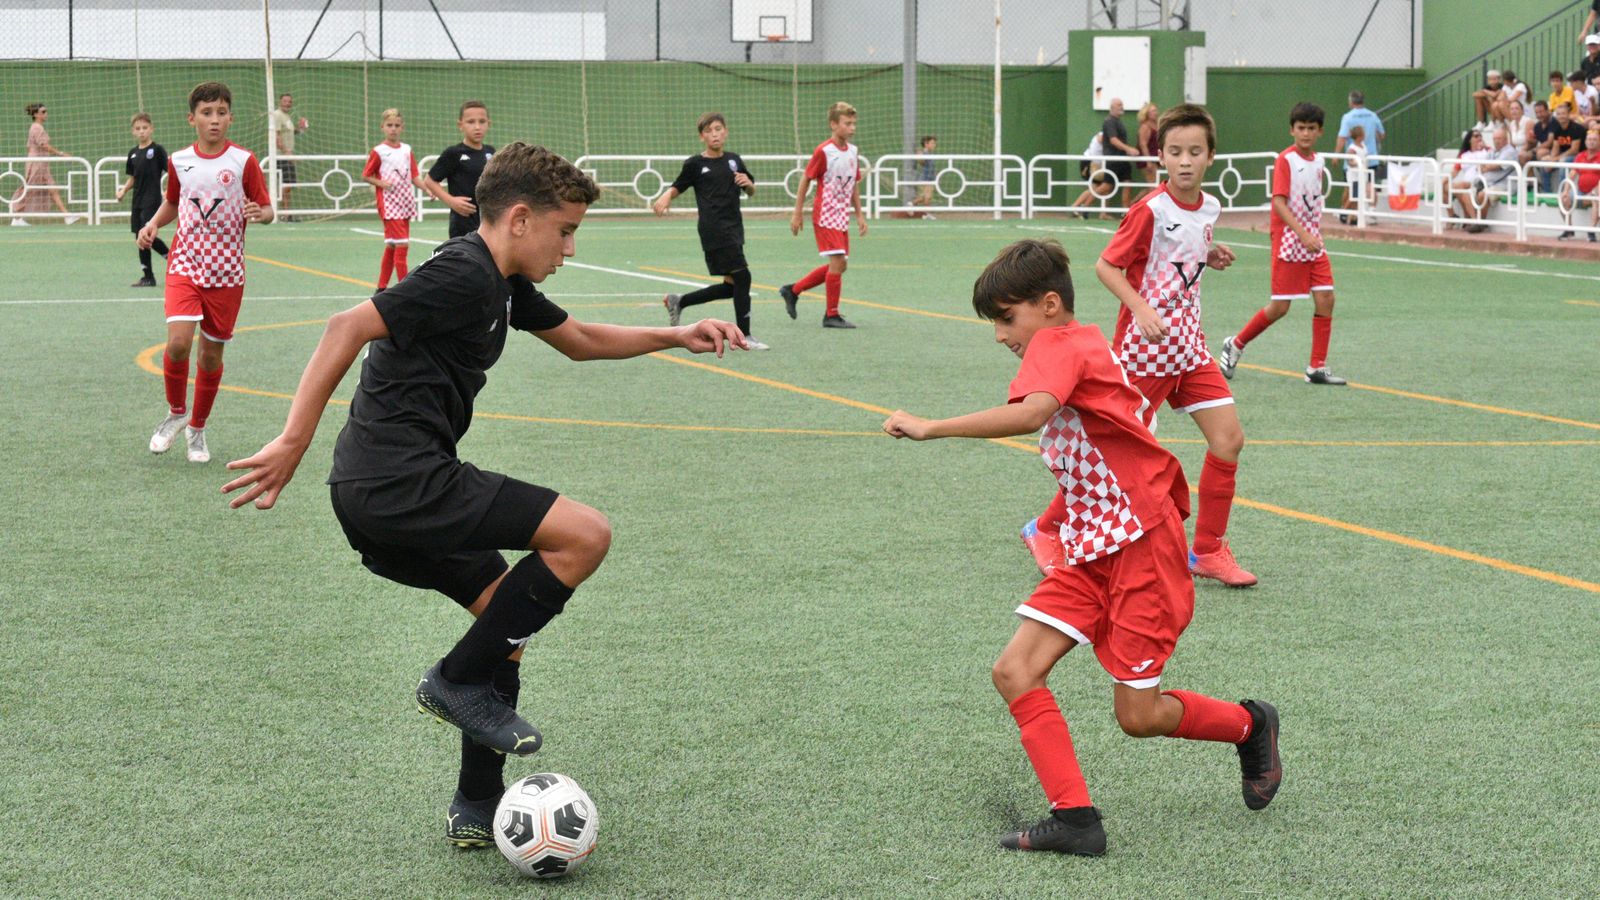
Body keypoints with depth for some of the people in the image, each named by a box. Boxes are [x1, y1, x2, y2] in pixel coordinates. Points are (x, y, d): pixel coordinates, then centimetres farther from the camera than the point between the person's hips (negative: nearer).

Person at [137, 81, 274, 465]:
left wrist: (259, 213, -22)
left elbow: (267, 209, 1)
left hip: (226, 271, 0)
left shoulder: (243, 161, -4)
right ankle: (176, 412, 7)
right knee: (178, 341, -19)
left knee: (212, 353, 6)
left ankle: (197, 429, 25)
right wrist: (153, 224, 2)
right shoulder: (178, 161, 3)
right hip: (185, 264, 0)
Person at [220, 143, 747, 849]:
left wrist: (675, 337, 25)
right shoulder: (464, 274, -13)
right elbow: (350, 326, -22)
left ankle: (477, 810, 21)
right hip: (401, 478, -11)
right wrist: (292, 443, -26)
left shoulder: (505, 284, 19)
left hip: (380, 494, 11)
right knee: (585, 534, -12)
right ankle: (459, 680, -2)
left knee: (508, 610, 18)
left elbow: (579, 340, 35)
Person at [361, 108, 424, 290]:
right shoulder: (378, 152, -4)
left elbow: (414, 177, 11)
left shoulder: (407, 150, 9)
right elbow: (365, 176, 1)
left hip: (405, 204, 6)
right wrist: (381, 183, -16)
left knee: (391, 246, 13)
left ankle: (382, 287, 22)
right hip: (389, 205, -6)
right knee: (402, 244, -14)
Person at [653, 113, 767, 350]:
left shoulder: (734, 160, 13)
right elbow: (676, 187, 6)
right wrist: (665, 197, -16)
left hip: (734, 229, 7)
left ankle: (678, 301, 26)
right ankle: (743, 336, -6)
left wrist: (748, 183, -2)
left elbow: (751, 192, 21)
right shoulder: (695, 164, -1)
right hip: (714, 230, -7)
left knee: (731, 286, 10)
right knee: (742, 277, -14)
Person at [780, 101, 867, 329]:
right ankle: (831, 315, -1)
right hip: (825, 215, -8)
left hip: (842, 216, 8)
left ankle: (793, 291, 23)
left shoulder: (853, 152, 8)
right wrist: (797, 213, -8)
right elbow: (806, 180, -8)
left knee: (839, 264, 9)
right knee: (838, 262, -11)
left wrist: (860, 215, 13)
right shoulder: (823, 151, -13)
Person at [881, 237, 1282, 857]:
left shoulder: (1058, 346, -14)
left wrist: (932, 428, -37)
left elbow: (1030, 414, -36)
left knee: (1138, 715, -2)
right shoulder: (1082, 347, 15)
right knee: (1015, 671, -7)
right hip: (1089, 549, 10)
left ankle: (1249, 725, 25)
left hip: (1140, 542, -10)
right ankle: (1075, 818, -7)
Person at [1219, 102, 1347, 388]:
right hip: (1288, 243, -6)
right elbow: (1279, 202, -19)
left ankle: (1317, 368, 4)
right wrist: (1303, 235, -27)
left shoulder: (1318, 160, 9)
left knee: (1325, 299, -3)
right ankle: (1236, 345, 19)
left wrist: (1315, 235, 16)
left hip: (1313, 242, 6)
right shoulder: (1286, 160, -12)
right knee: (1279, 307, -3)